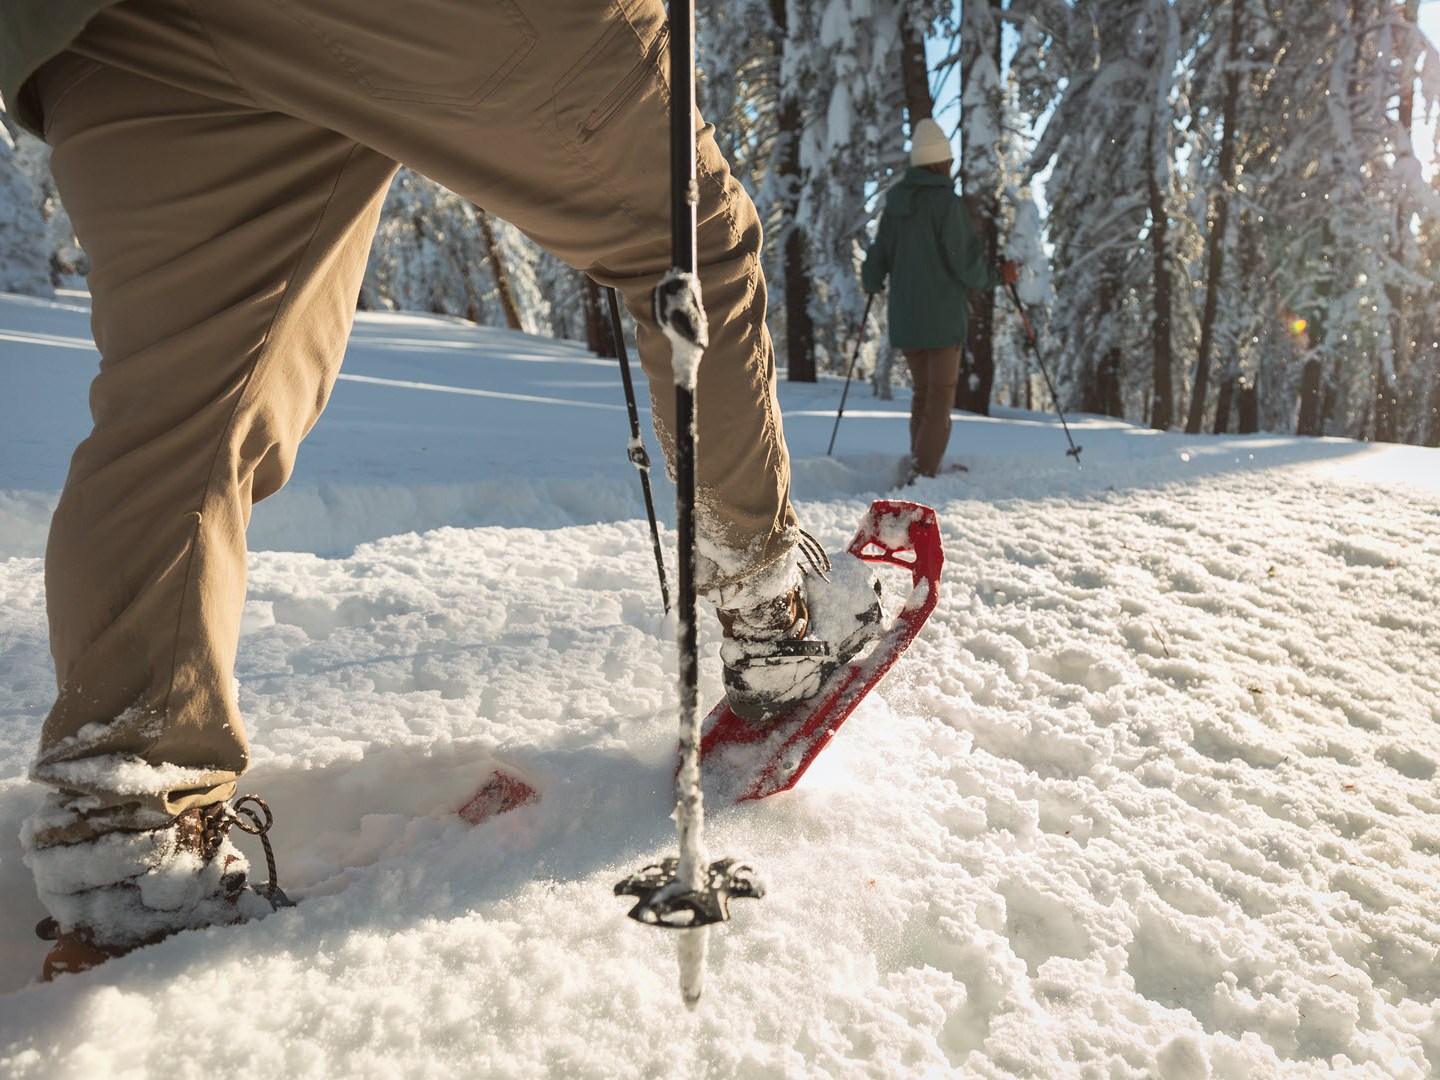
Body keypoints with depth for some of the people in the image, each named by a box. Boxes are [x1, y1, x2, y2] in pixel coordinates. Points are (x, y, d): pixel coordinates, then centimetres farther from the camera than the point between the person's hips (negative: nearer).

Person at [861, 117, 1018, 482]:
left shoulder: (895, 202, 7)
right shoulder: (946, 201, -12)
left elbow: (879, 257, 12)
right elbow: (965, 260, -13)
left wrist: (871, 281, 34)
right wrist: (998, 276, 5)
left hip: (904, 316, 6)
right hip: (942, 315, -6)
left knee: (922, 393, 18)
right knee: (940, 398, -2)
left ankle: (918, 469, 20)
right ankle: (922, 475, -10)